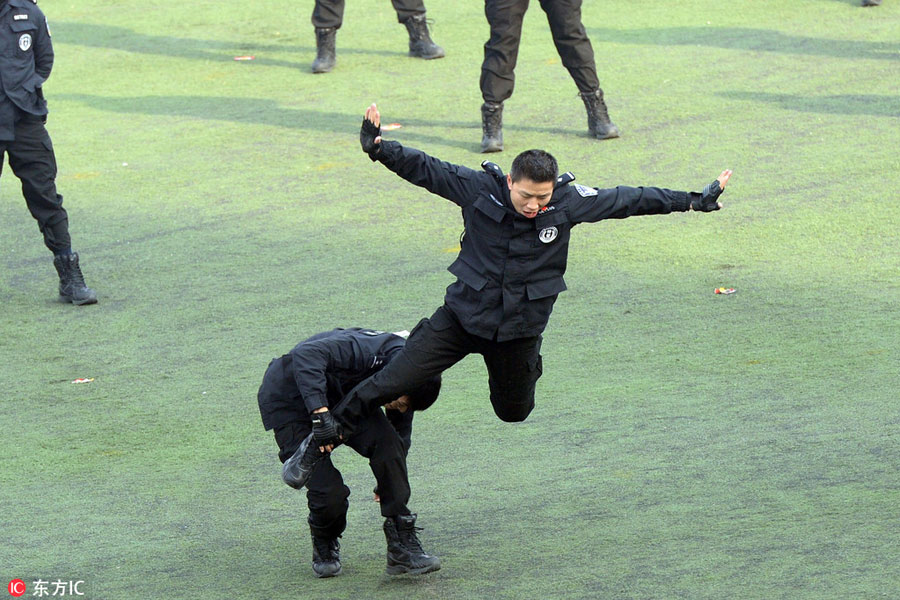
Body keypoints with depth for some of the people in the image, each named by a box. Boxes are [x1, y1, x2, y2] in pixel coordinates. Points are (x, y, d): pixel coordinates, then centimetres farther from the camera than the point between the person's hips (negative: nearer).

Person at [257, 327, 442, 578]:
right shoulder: (364, 351, -35)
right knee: (329, 491, -20)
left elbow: (401, 435, 7)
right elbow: (307, 354, -50)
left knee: (387, 442, -19)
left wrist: (388, 485, 14)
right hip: (288, 399, -7)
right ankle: (324, 548, 16)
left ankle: (403, 546, -12)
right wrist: (320, 412, -55)